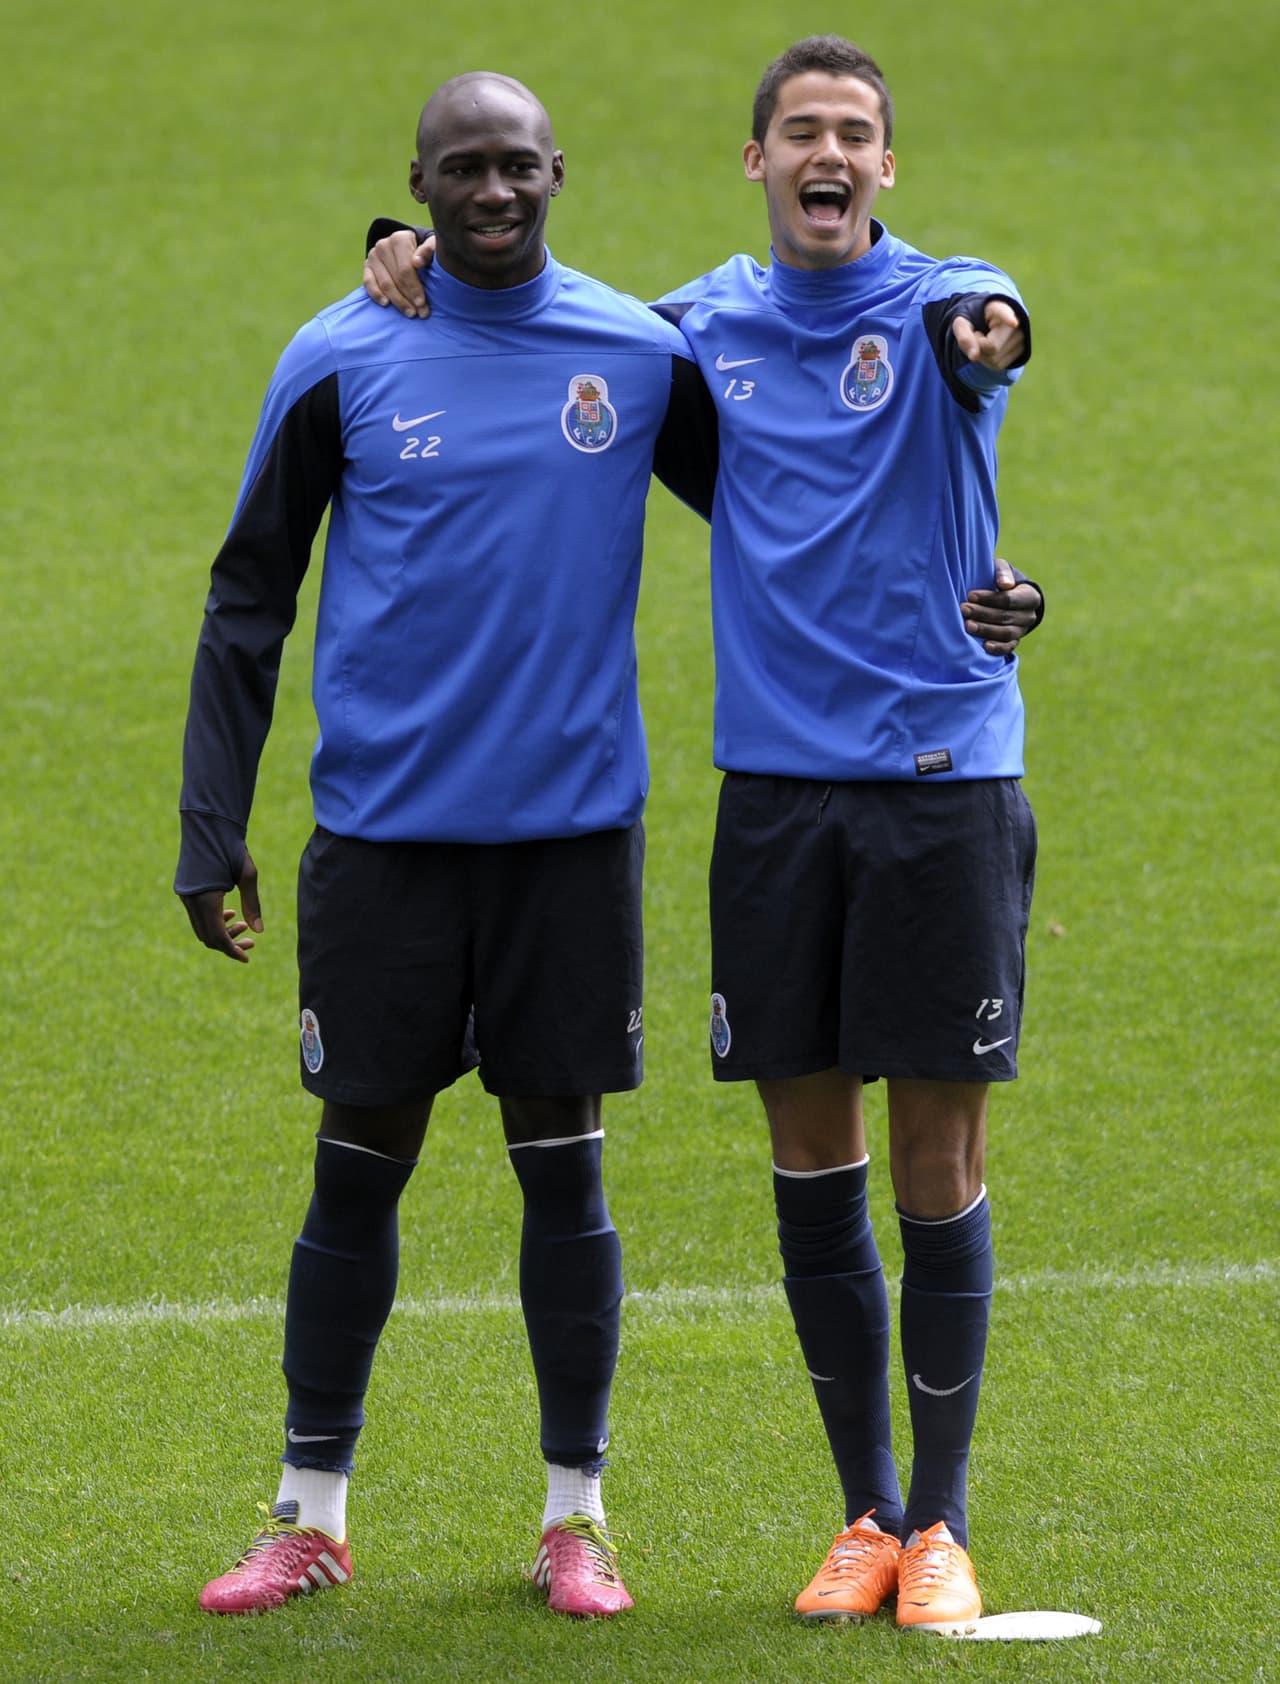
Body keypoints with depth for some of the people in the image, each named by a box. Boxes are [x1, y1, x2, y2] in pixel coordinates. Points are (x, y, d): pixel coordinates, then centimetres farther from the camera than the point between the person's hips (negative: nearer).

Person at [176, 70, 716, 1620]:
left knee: (563, 1156, 4)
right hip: (383, 832, -1)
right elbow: (248, 601, 3)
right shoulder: (342, 362, -1)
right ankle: (311, 1514, 15)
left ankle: (575, 1516, 13)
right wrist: (210, 831, -1)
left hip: (574, 825, 1)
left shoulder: (643, 355, 2)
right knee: (361, 1158, 5)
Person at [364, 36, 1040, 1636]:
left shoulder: (935, 302, -4)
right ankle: (865, 1514, 18)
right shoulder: (704, 325, 8)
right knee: (811, 1156, 6)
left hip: (943, 782, -3)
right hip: (774, 786, 3)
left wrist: (987, 332, -54)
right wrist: (416, 259, 4)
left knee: (938, 1160, -1)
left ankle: (940, 1523, 10)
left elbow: (985, 323, -29)